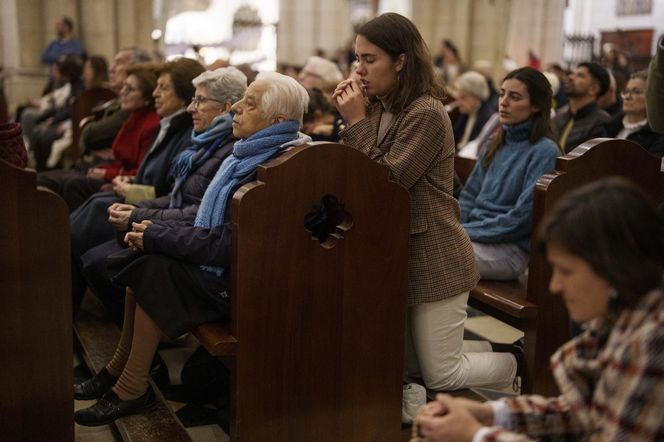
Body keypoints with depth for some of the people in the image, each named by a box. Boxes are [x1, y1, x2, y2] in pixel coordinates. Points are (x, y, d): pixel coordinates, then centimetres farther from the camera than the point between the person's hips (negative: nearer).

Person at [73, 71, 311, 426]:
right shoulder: (250, 156, 9)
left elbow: (229, 244, -25)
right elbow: (211, 224, 13)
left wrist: (156, 236, -16)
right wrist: (156, 233, -1)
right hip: (227, 265, 9)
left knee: (153, 270, -17)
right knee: (145, 261, -1)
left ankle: (133, 388, -3)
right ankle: (119, 370, 9)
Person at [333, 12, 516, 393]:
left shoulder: (426, 114, -18)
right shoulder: (379, 109, 8)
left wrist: (356, 122, -19)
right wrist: (353, 119, -5)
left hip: (435, 260, -8)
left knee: (441, 376, 2)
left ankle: (520, 365, 27)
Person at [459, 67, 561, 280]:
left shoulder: (545, 152, -10)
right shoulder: (498, 144, 14)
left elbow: (522, 217, -15)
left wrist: (467, 231, -13)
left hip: (510, 247, -7)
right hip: (477, 233, 7)